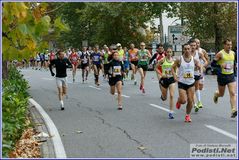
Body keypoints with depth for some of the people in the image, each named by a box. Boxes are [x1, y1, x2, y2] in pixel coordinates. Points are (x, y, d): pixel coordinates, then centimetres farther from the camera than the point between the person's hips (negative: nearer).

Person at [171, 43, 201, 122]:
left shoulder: (194, 60, 1)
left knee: (190, 101, 0)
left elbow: (199, 67, 14)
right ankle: (179, 101, 26)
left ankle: (187, 115, 19)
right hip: (182, 83, -2)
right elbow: (173, 67, 3)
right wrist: (175, 76, -9)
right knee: (183, 100, -11)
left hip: (191, 83, 3)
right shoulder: (179, 60, -6)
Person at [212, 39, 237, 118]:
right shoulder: (220, 53, -11)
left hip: (231, 76, 3)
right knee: (221, 94, 11)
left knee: (233, 93, -11)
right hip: (222, 76, -3)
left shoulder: (233, 53, 6)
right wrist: (220, 65, -27)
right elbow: (213, 64, -12)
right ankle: (216, 94, 48)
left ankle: (234, 110, -16)